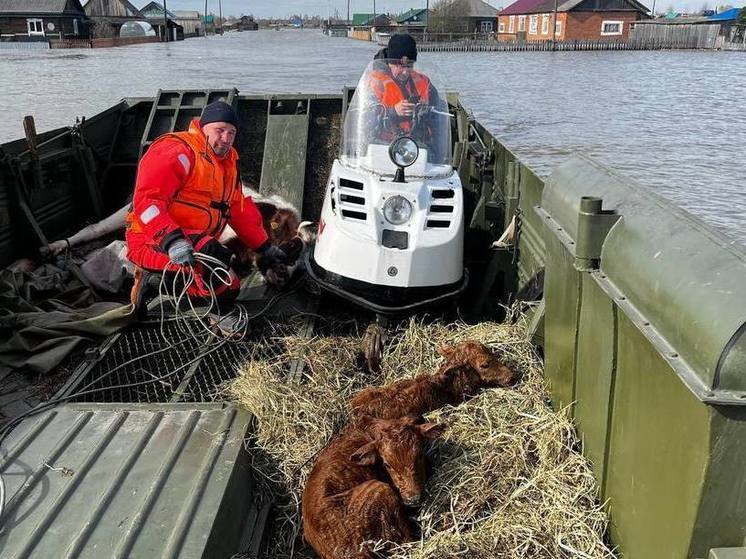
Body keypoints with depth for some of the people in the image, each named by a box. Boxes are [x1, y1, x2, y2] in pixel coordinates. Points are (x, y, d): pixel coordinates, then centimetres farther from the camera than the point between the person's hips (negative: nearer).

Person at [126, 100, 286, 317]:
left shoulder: (227, 160, 15)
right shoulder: (177, 150, -14)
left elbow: (241, 209, 19)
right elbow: (147, 199, -25)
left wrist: (265, 248, 15)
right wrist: (173, 241, -38)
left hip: (195, 243, 10)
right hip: (153, 241, -10)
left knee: (229, 289, 11)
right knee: (214, 258, -35)